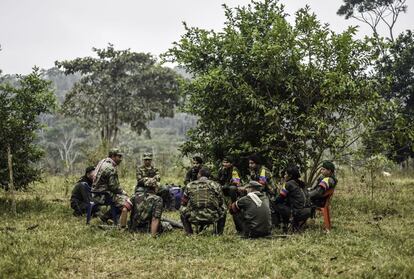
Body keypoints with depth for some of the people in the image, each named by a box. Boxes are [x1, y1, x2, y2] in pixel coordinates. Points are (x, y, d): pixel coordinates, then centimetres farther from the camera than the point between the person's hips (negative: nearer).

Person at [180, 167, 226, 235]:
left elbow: (183, 203, 14)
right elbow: (221, 203, 15)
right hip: (212, 218, 0)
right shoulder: (215, 185, 6)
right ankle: (219, 232, 26)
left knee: (182, 210, 29)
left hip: (194, 219, 0)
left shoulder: (189, 185, 7)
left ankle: (189, 232, 20)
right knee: (223, 210, 30)